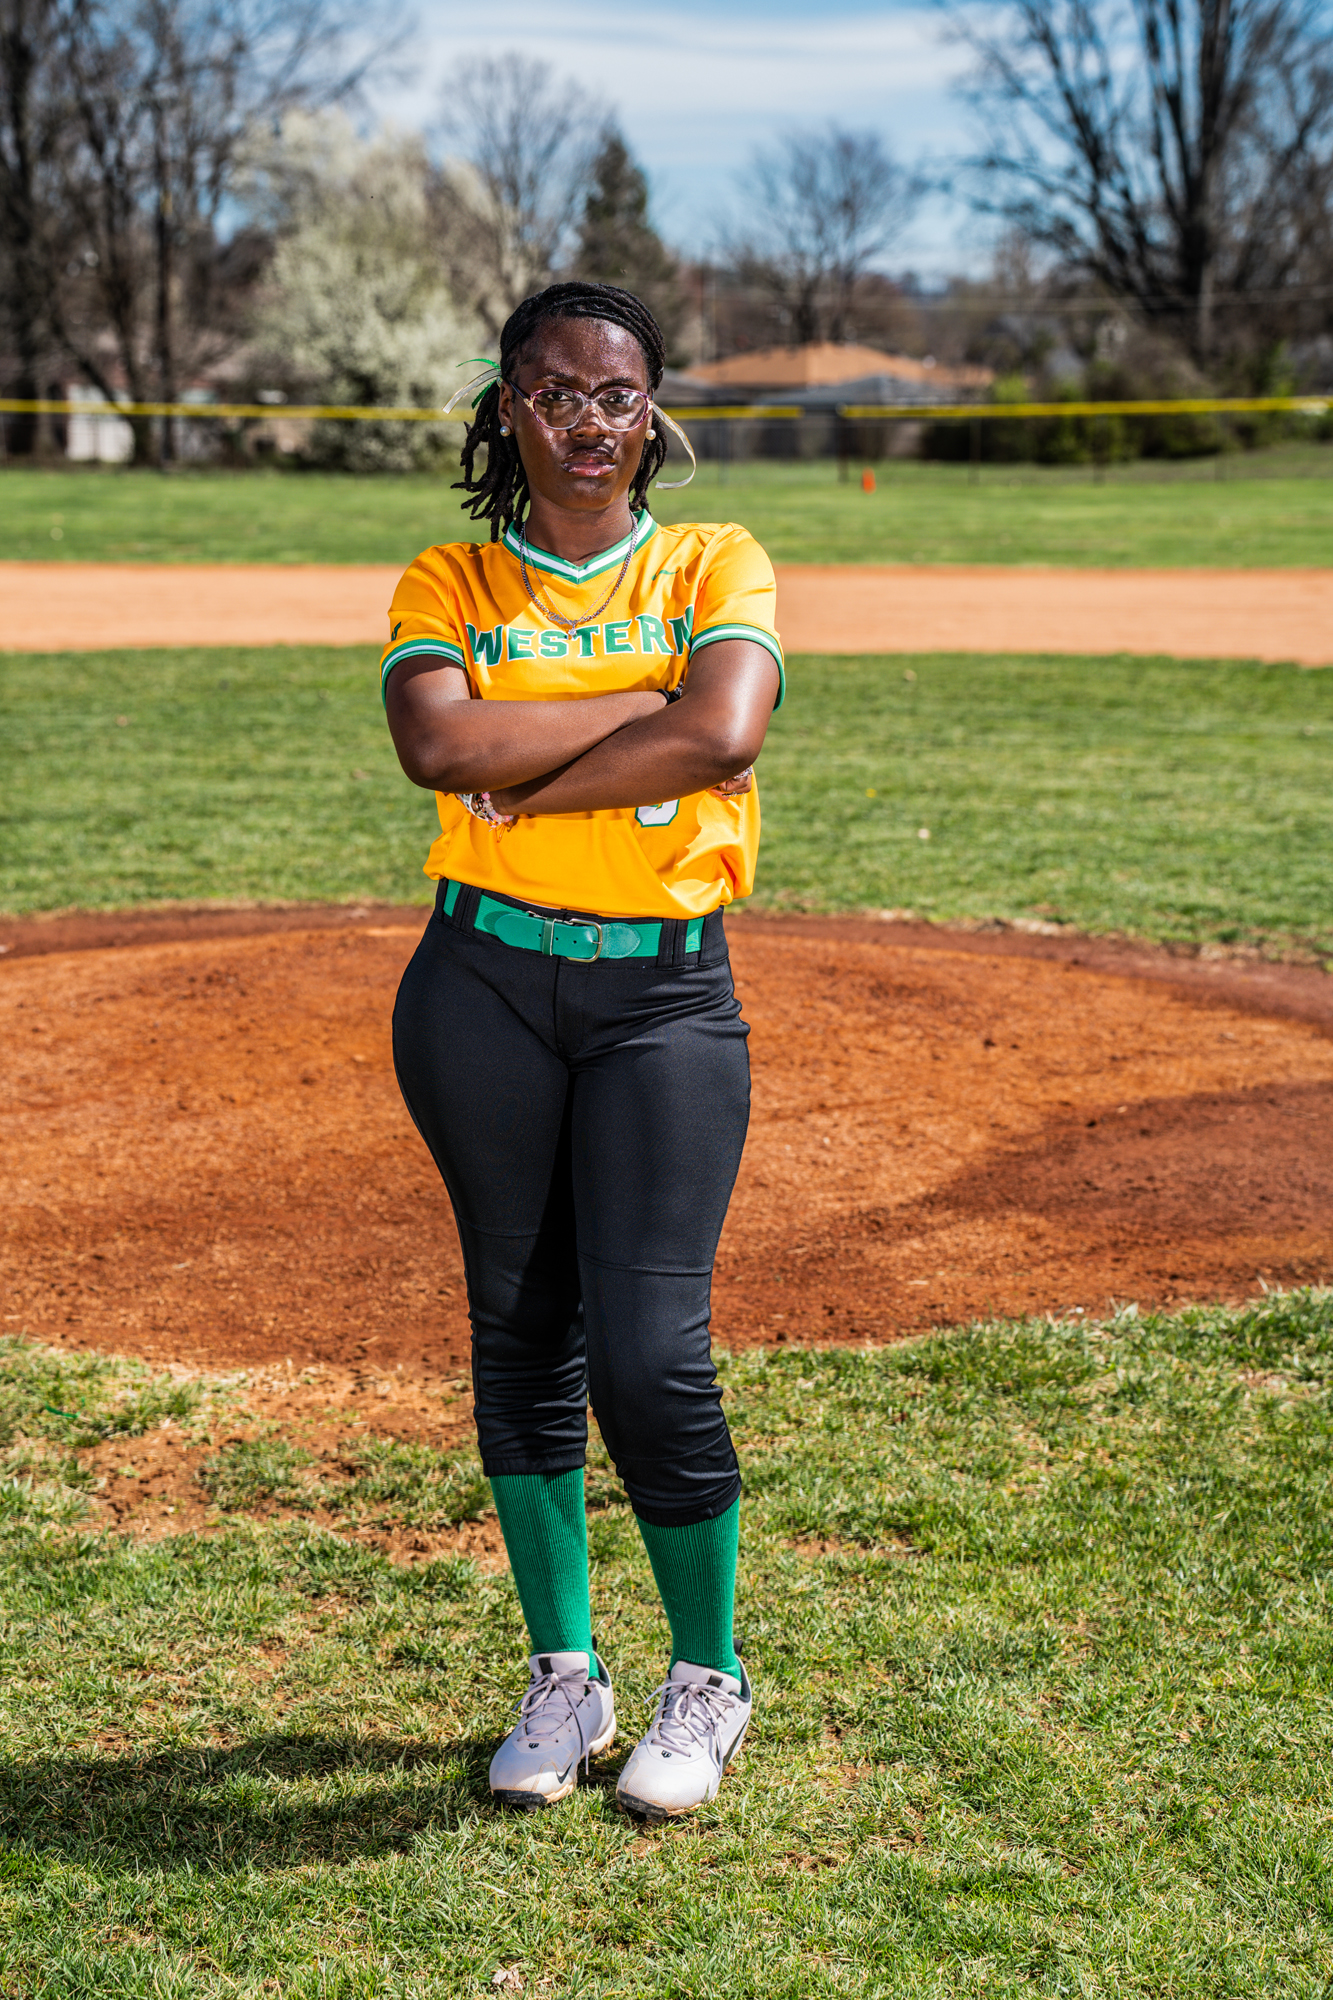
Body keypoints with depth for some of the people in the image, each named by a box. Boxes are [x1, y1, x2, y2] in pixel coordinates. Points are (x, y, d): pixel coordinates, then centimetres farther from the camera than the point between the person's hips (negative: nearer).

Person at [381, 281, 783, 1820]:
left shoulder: (715, 569, 5)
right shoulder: (448, 585, 8)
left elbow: (721, 736, -16)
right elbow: (436, 743, -14)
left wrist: (524, 777, -12)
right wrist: (651, 703, -13)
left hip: (665, 990, -2)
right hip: (484, 984, 2)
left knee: (648, 1351, -7)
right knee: (519, 1332, 8)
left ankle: (707, 1678, 15)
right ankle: (563, 1675, 24)